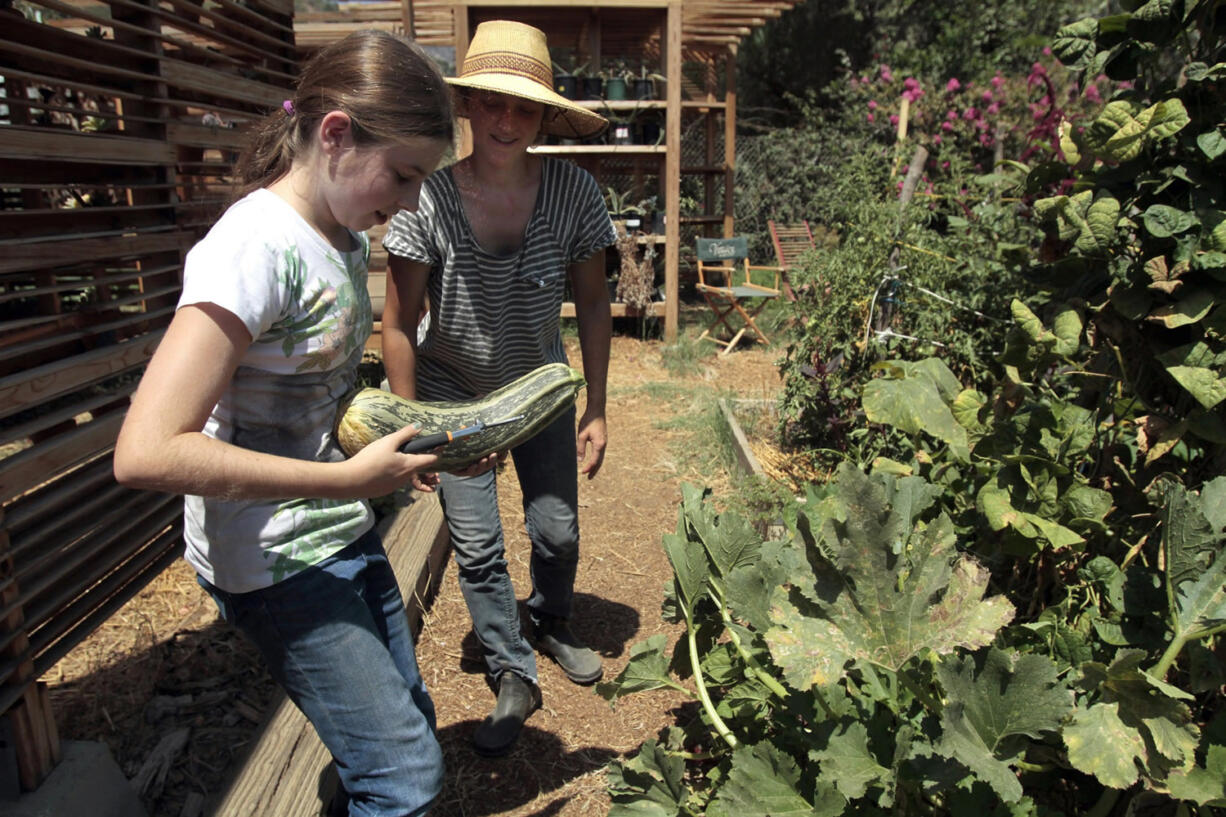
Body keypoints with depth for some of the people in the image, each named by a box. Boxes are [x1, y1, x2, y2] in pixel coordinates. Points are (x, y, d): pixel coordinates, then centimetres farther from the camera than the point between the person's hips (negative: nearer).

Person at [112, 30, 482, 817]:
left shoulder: (346, 238, 3)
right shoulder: (256, 248, -24)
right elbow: (147, 452, -30)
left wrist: (427, 441, -2)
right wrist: (350, 478, -27)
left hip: (346, 535, 8)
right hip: (275, 563, -8)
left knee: (407, 722, 21)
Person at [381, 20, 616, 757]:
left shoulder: (574, 191, -17)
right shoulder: (428, 199, -22)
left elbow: (593, 302, -6)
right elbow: (400, 324, -13)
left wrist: (596, 409, -6)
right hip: (456, 397, -1)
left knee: (558, 531, 9)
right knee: (477, 547, 1)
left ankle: (552, 626, 42)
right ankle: (514, 678, 25)